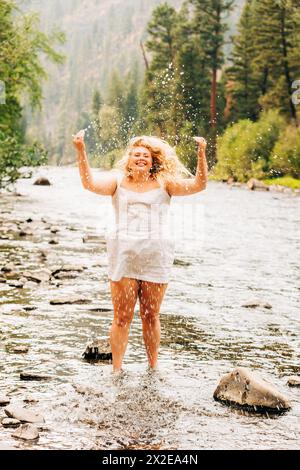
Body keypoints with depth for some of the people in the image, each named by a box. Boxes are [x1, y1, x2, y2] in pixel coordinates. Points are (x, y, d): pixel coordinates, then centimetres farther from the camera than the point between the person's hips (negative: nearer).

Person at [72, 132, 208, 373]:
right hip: (123, 255, 0)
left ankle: (153, 368, 20)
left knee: (151, 316, 8)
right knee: (122, 317, 0)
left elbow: (198, 185, -1)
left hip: (155, 256, 0)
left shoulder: (164, 183, 9)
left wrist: (201, 154, -13)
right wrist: (81, 151, -16)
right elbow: (91, 183, -6)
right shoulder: (117, 181, 10)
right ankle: (117, 370, 7)